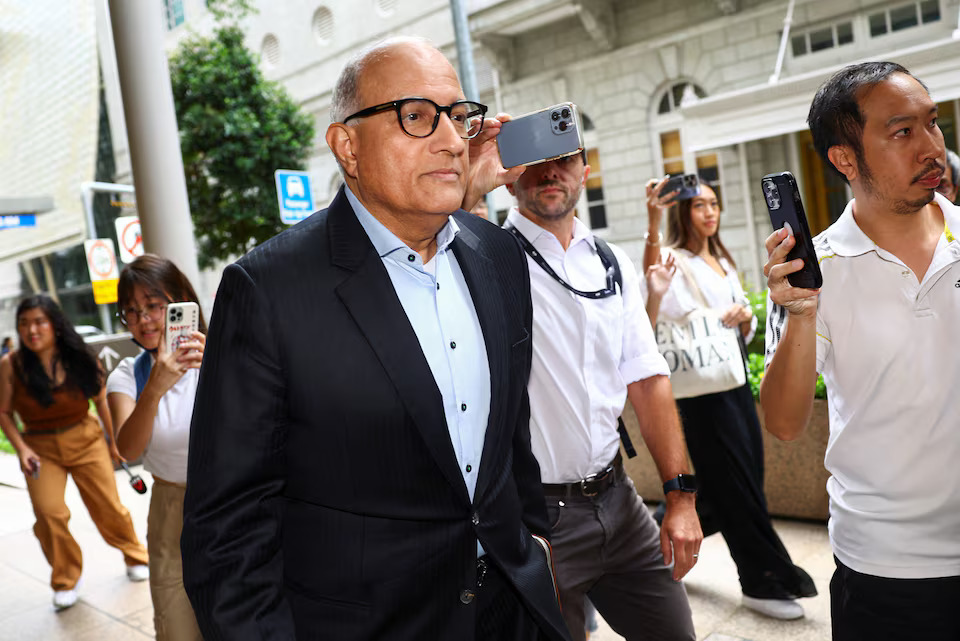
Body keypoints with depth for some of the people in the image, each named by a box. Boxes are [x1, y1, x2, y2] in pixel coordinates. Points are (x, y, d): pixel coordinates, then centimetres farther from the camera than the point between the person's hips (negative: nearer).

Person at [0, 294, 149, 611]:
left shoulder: (79, 358, -7)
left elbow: (100, 398, 5)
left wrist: (114, 440, 10)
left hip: (86, 439, 0)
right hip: (40, 449, 0)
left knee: (108, 506, 1)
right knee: (49, 514, -10)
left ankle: (135, 557, 27)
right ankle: (65, 582, 14)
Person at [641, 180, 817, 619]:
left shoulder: (723, 262, 15)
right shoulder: (675, 264, -10)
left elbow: (746, 332, 17)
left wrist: (746, 318, -3)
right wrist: (719, 323, -29)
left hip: (736, 380, 9)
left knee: (738, 484, 14)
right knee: (736, 487, 2)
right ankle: (763, 582, 18)